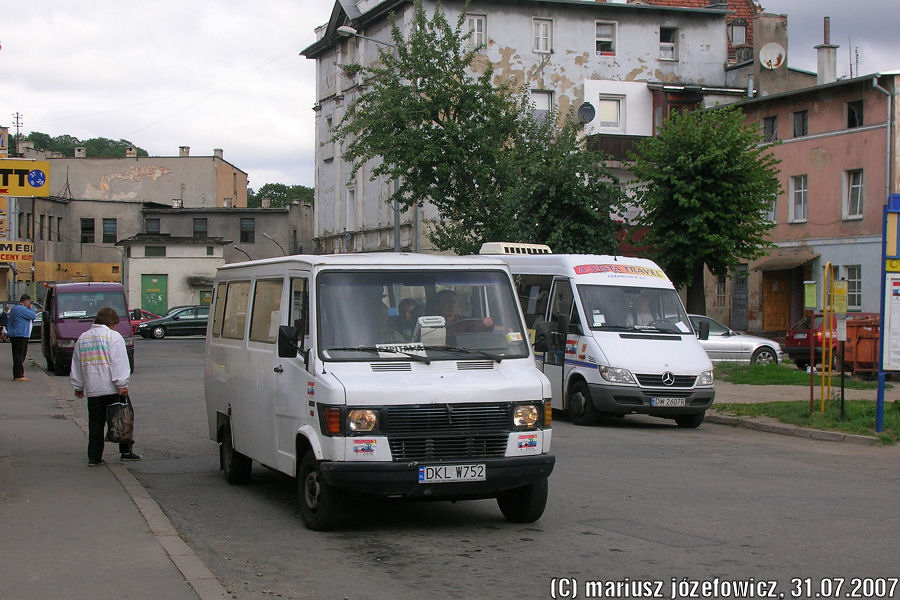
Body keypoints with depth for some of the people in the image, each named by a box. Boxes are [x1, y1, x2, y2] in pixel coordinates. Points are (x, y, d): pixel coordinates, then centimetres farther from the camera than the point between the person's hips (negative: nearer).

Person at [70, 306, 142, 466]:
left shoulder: (82, 338, 15)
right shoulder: (113, 336, -3)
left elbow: (76, 365, 19)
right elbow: (119, 363, -12)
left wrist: (78, 387, 24)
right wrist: (122, 384, -13)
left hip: (92, 390, 4)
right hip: (113, 389, -4)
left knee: (95, 423, 7)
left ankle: (94, 457, 4)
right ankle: (126, 451, 9)